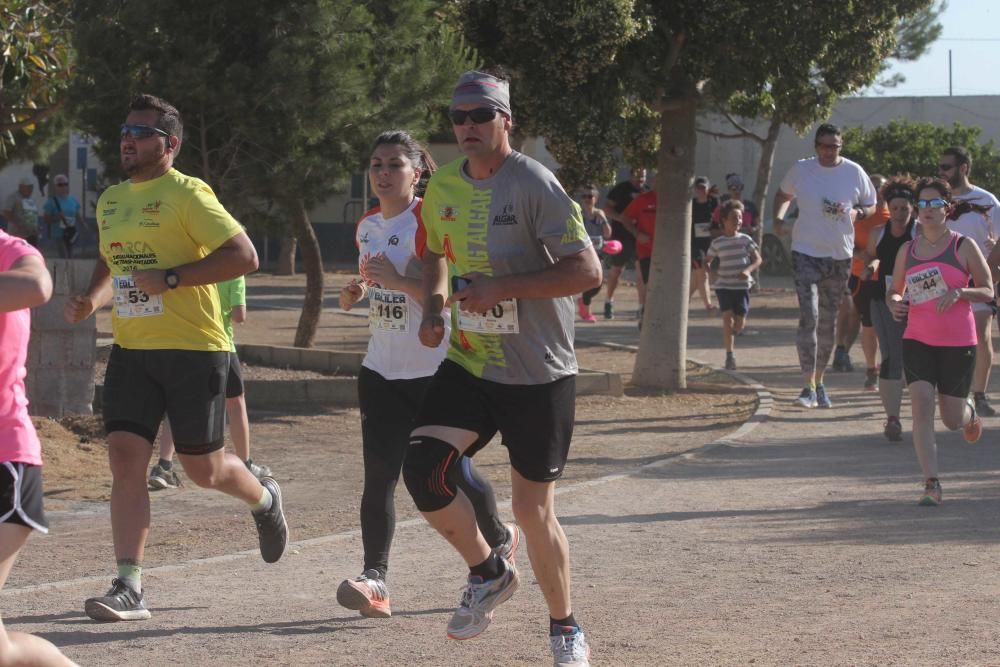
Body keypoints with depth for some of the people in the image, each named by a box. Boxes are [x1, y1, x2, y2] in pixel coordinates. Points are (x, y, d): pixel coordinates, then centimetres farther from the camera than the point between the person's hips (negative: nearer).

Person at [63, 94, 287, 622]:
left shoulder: (187, 195, -10)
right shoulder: (110, 200, 13)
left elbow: (244, 256, -18)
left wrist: (170, 278, -21)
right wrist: (90, 300, 9)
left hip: (192, 347, -6)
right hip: (131, 350, 6)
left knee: (202, 468, 5)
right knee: (125, 459, -8)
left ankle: (264, 499, 40)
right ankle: (129, 589, -9)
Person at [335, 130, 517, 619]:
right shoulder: (367, 226, 11)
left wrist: (398, 281, -29)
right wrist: (355, 292, 6)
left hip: (436, 371, -6)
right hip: (382, 371, 6)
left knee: (452, 471, 5)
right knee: (379, 475, -7)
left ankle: (500, 540, 33)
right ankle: (374, 580, -12)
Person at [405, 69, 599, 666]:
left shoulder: (535, 185, -14)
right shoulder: (444, 187, 5)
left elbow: (587, 271, -19)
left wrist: (502, 288, -25)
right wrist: (436, 304, 5)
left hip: (539, 374, -5)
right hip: (469, 365, 5)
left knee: (533, 508, 1)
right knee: (424, 471, -16)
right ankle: (488, 572, 10)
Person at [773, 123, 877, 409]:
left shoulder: (854, 172, 0)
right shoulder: (800, 170, -1)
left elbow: (872, 206, 10)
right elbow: (783, 195, 17)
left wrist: (856, 212, -12)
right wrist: (778, 217, -2)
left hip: (840, 256, 2)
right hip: (806, 253, -2)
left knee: (828, 322, 12)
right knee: (809, 317, -15)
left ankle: (819, 383, 26)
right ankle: (809, 387, -16)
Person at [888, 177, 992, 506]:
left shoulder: (964, 247, -3)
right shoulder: (907, 251, 6)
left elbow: (988, 291, -1)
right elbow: (895, 290, 19)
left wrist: (959, 292, -20)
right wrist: (894, 304, -5)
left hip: (959, 343, -2)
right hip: (917, 340, 2)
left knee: (952, 421, 5)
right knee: (921, 406, -17)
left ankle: (969, 410, 45)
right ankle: (931, 484, -17)